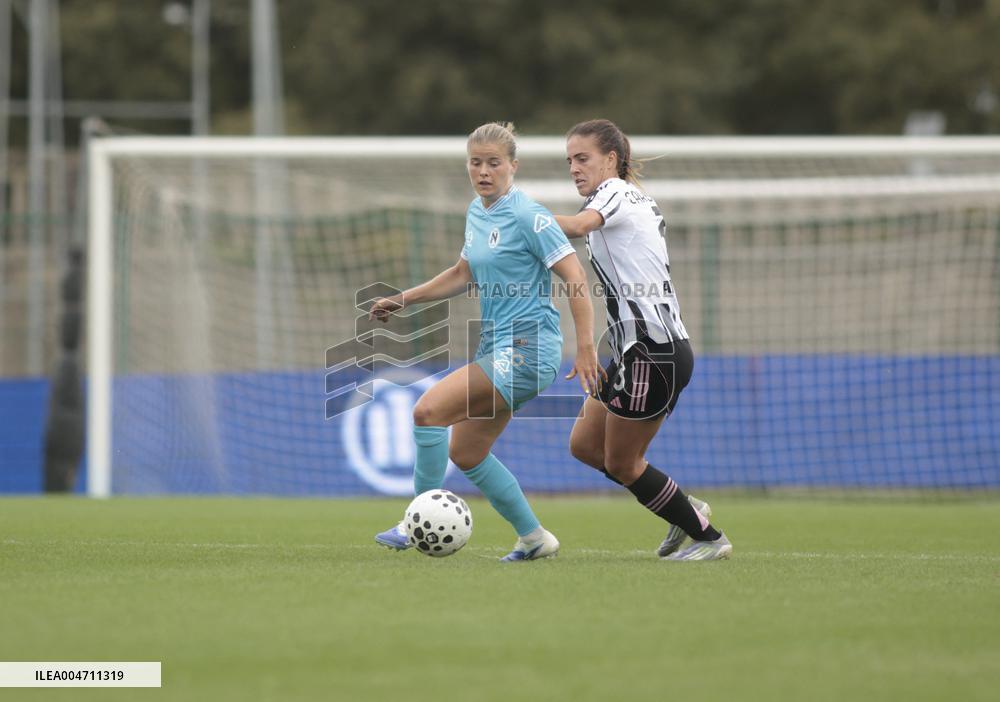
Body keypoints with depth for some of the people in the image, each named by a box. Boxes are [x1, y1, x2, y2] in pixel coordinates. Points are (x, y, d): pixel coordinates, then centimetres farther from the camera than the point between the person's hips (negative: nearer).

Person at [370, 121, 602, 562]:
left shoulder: (528, 216, -14)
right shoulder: (477, 212, 12)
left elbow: (575, 277, -16)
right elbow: (463, 274, 27)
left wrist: (585, 348, -22)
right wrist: (402, 300, 20)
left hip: (527, 348, -10)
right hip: (495, 344, 10)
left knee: (429, 410, -20)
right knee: (465, 453, 13)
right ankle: (534, 538, 23)